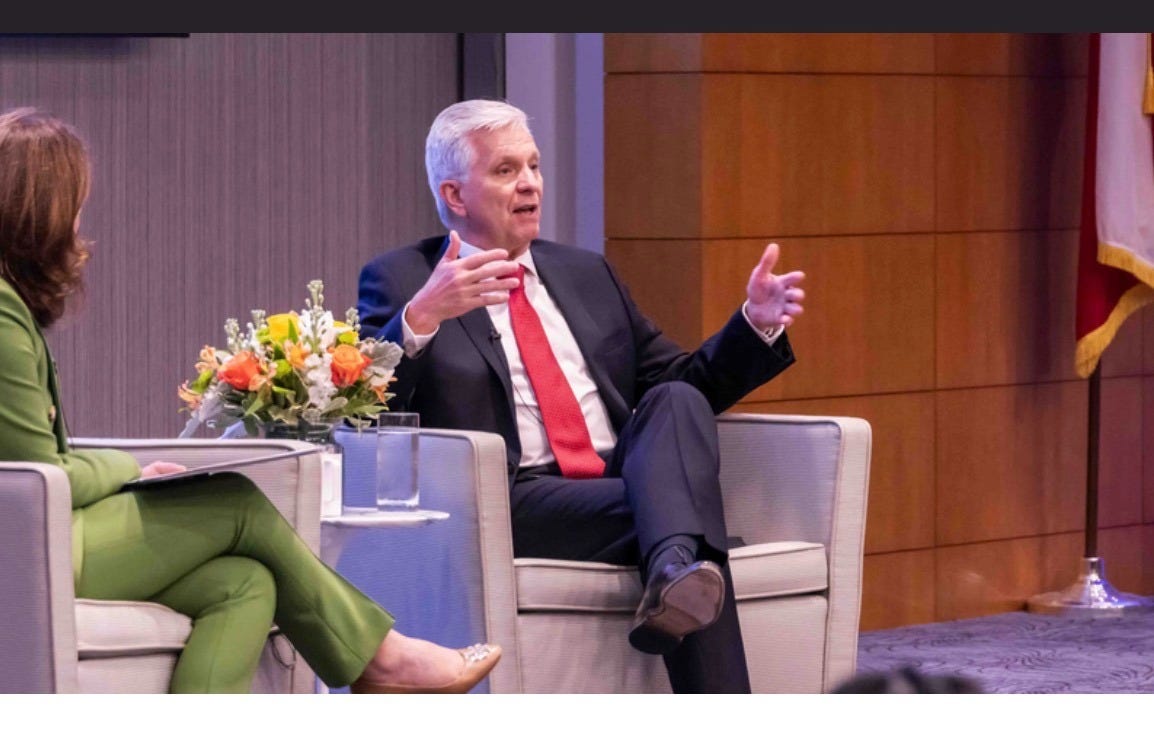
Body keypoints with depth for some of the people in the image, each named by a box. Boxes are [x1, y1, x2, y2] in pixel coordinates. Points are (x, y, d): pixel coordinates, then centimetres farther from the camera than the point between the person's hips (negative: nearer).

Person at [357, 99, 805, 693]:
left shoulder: (585, 274, 26)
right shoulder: (400, 280, 9)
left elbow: (679, 386, 28)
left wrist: (756, 324, 9)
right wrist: (421, 317, -25)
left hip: (624, 480, 5)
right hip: (511, 504, -5)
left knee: (678, 399, -27)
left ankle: (676, 569, -52)